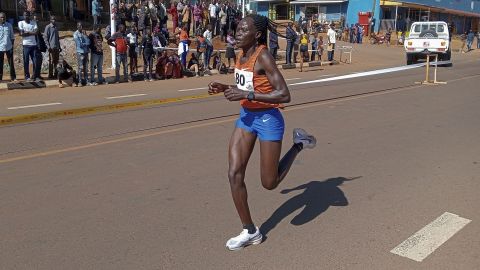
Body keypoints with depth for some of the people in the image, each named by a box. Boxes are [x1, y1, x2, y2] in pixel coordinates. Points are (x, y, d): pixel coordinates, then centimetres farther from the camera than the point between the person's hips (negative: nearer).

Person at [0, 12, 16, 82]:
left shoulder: (9, 25, 5)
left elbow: (12, 36, 8)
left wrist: (12, 45, 1)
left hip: (9, 47, 1)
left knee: (11, 63, 5)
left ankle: (13, 77, 10)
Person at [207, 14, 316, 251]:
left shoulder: (263, 56, -20)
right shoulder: (241, 55, 4)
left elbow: (284, 95, -26)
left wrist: (246, 95, -28)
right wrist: (225, 88, 0)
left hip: (268, 119, -7)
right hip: (246, 117, 7)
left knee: (269, 183, 4)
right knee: (234, 175, -2)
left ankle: (299, 144, 26)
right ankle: (250, 232, 13)